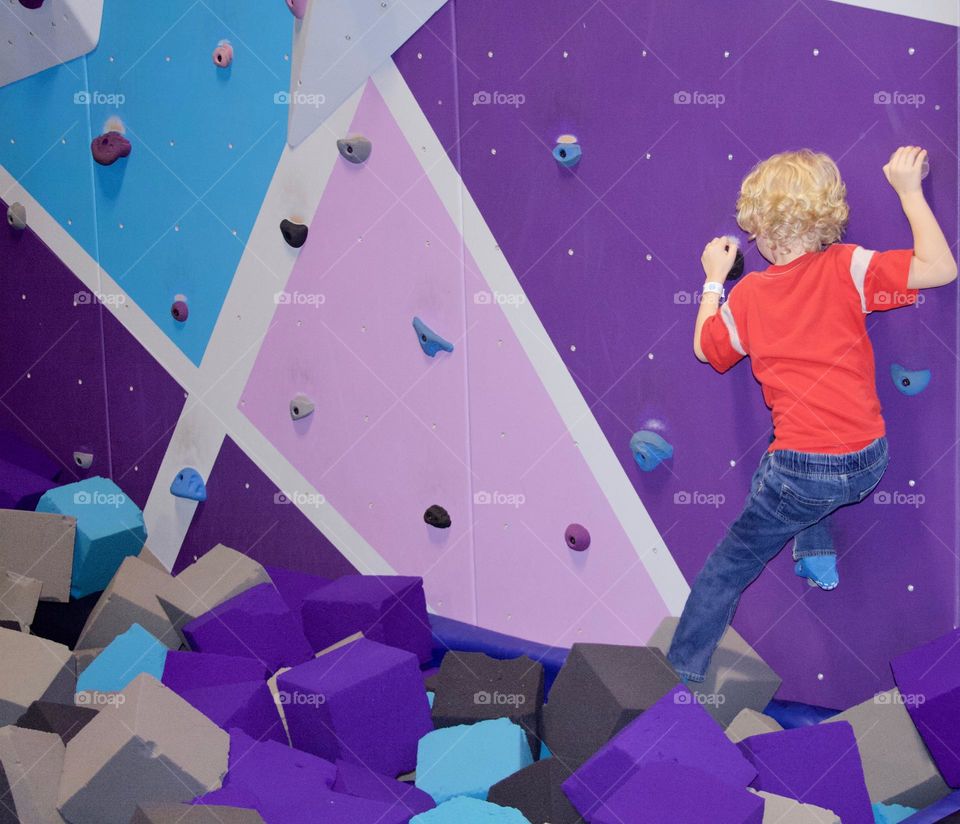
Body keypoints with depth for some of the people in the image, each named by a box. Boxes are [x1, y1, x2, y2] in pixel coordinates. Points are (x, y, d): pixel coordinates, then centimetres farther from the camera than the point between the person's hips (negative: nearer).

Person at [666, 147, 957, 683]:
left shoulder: (746, 295, -2)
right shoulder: (848, 267, -5)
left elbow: (705, 349, 15)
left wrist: (714, 279, 27)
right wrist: (908, 190, -2)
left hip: (804, 474, -3)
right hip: (870, 463, 3)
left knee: (729, 566, 13)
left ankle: (681, 673, 18)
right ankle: (816, 554, 31)